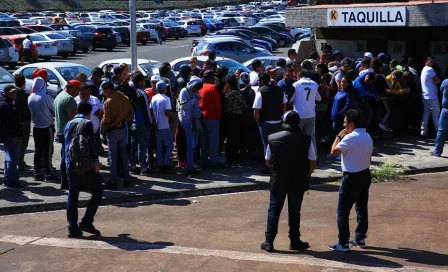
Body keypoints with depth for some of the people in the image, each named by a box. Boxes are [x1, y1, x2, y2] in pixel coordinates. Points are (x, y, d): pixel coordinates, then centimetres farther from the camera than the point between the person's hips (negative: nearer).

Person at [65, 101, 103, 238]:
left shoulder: (69, 125, 16)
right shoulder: (87, 124, -5)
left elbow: (66, 145, 18)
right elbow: (91, 144, -12)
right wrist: (96, 161, -8)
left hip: (71, 166, 7)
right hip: (86, 166, -7)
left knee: (72, 196, 8)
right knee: (97, 192, 4)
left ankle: (73, 228, 6)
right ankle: (86, 222, -3)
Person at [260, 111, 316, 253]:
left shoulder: (273, 139, -6)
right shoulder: (306, 140, -10)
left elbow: (268, 161, 3)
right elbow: (312, 164, -6)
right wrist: (305, 176, 10)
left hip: (278, 181, 0)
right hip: (298, 182, 0)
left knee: (273, 210, 11)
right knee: (294, 211, 12)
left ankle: (269, 242, 10)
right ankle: (295, 241, 20)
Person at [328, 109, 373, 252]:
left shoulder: (350, 138, -20)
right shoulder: (367, 137, 8)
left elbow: (334, 152, -18)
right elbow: (369, 157, 14)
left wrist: (339, 136, -6)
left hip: (352, 177, -9)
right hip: (365, 175, 9)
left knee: (343, 211, -1)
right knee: (362, 209, 15)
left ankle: (343, 243, 1)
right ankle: (360, 239, 23)